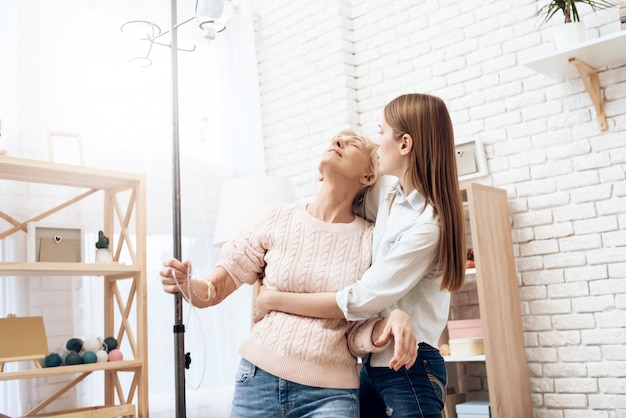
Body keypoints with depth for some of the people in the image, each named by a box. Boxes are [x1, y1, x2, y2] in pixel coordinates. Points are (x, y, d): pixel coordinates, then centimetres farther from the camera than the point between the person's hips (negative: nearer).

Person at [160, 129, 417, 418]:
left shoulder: (369, 240, -3)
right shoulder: (279, 219, 0)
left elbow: (356, 340, 0)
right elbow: (212, 292, 4)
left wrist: (396, 318, -19)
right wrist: (185, 284, -18)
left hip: (330, 393, -1)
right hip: (258, 379, 1)